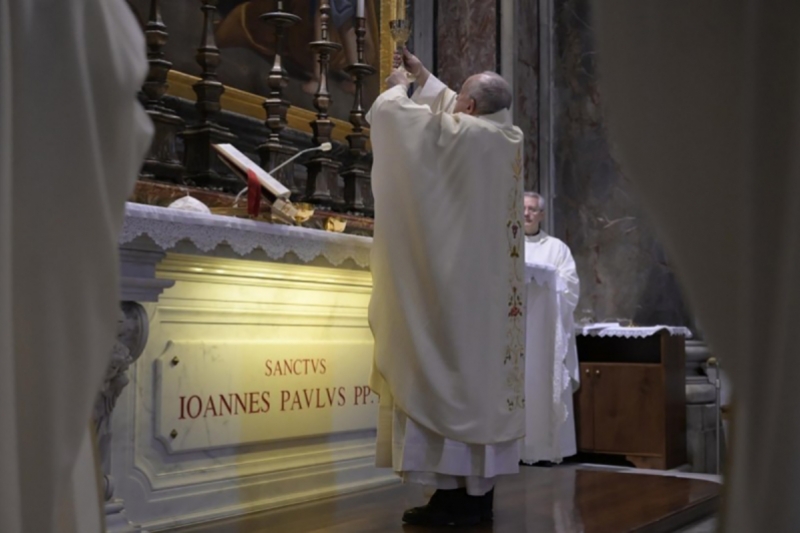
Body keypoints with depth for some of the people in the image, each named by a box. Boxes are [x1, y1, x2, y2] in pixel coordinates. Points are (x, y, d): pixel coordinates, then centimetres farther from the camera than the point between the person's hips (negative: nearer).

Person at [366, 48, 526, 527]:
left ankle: (454, 495, -5)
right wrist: (424, 78, 37)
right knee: (484, 372, 7)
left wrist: (400, 85, 17)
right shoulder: (511, 139, 11)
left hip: (453, 282, -7)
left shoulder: (453, 132, -11)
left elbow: (386, 111, -3)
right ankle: (480, 492, 11)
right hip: (493, 286, 7)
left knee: (449, 372, -6)